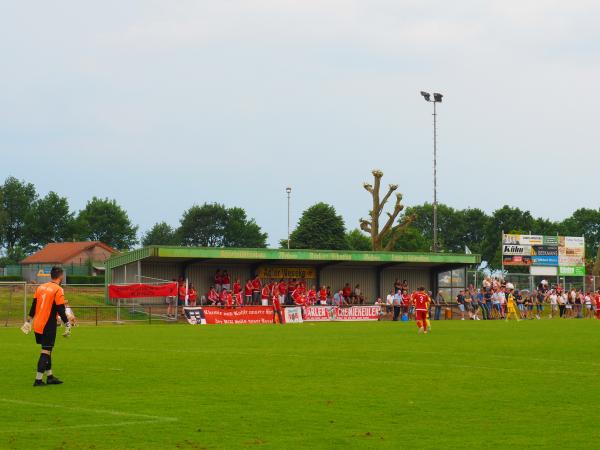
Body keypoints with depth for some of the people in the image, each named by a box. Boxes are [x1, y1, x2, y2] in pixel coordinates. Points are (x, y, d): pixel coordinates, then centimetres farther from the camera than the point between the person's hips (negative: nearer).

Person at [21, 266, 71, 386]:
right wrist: (67, 325, -10)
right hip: (49, 326, -7)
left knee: (47, 350, 18)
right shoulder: (58, 290, -13)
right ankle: (38, 379, -6)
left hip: (38, 325, 7)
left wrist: (28, 321, 18)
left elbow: (33, 306, 12)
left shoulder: (41, 287, 9)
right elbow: (61, 310, -16)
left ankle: (49, 376, 24)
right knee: (46, 351, -3)